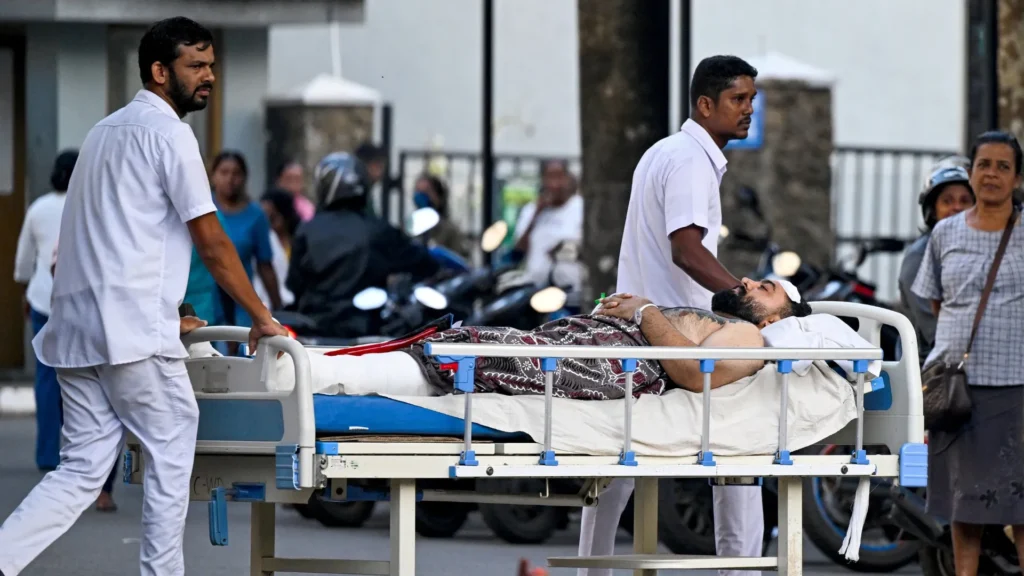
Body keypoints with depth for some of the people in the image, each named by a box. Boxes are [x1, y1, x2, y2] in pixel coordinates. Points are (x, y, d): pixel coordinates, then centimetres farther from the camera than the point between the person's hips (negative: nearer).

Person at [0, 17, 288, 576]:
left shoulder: (105, 131, 22)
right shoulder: (167, 132, -6)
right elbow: (211, 241, -7)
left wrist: (167, 315, 34)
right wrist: (262, 318, 1)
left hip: (75, 330, 8)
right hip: (132, 332, -8)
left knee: (82, 468, 4)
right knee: (171, 454, 5)